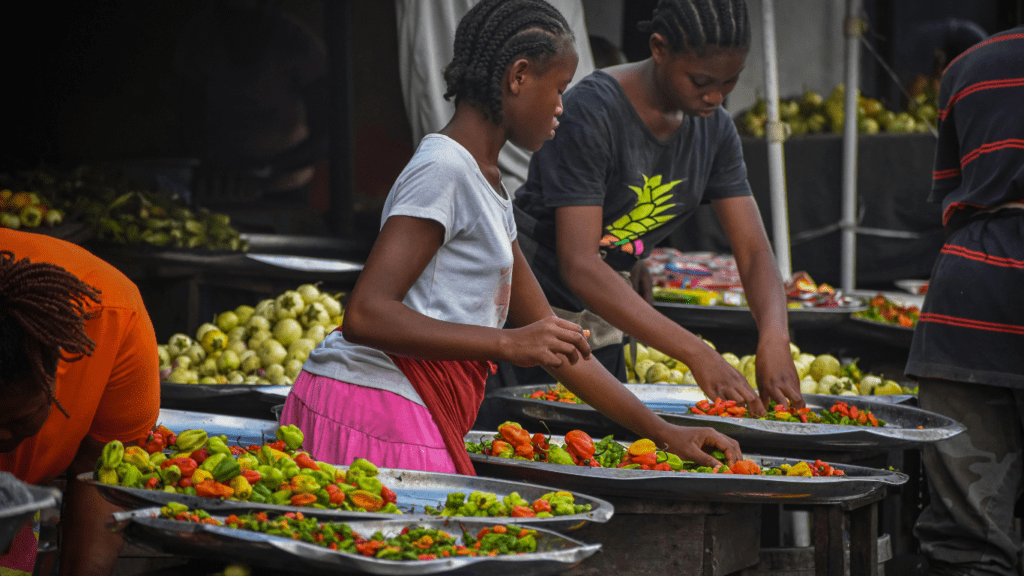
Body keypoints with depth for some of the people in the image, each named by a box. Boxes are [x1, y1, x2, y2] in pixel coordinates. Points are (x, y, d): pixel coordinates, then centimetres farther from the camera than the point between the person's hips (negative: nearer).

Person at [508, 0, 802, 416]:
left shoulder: (714, 128, -2)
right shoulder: (591, 112, -25)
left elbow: (754, 251, -4)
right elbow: (579, 266, -32)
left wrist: (774, 338, -27)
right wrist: (697, 354, -38)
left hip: (600, 323, 7)